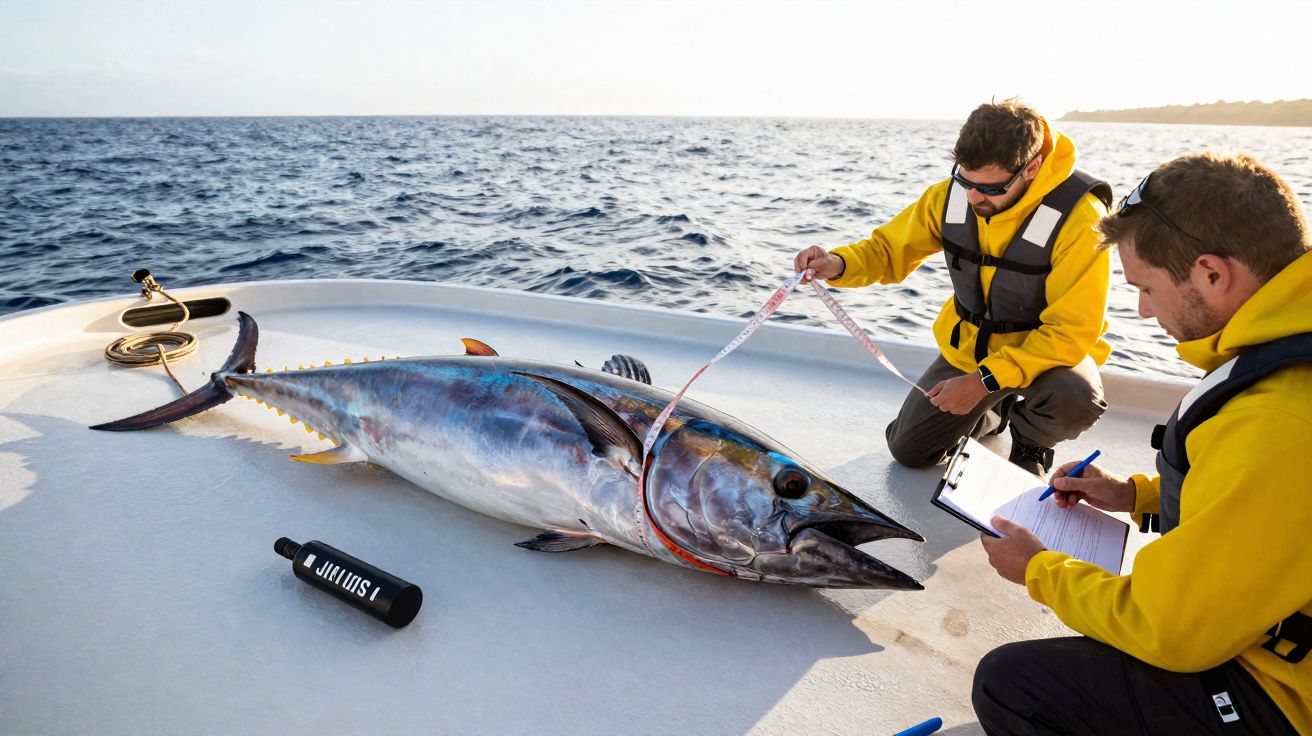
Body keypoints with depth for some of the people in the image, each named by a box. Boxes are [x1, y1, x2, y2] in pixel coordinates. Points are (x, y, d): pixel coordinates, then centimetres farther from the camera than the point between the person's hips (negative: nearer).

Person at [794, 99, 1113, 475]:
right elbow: (891, 246, -4)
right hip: (966, 348, 4)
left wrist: (985, 380, -33)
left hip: (1047, 350, -4)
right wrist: (838, 264, -27)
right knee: (908, 450, 7)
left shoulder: (1078, 217, -29)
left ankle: (1031, 440, 1)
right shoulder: (952, 193, -15)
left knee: (1075, 399, -38)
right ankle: (996, 411, 36)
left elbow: (1072, 330, -27)